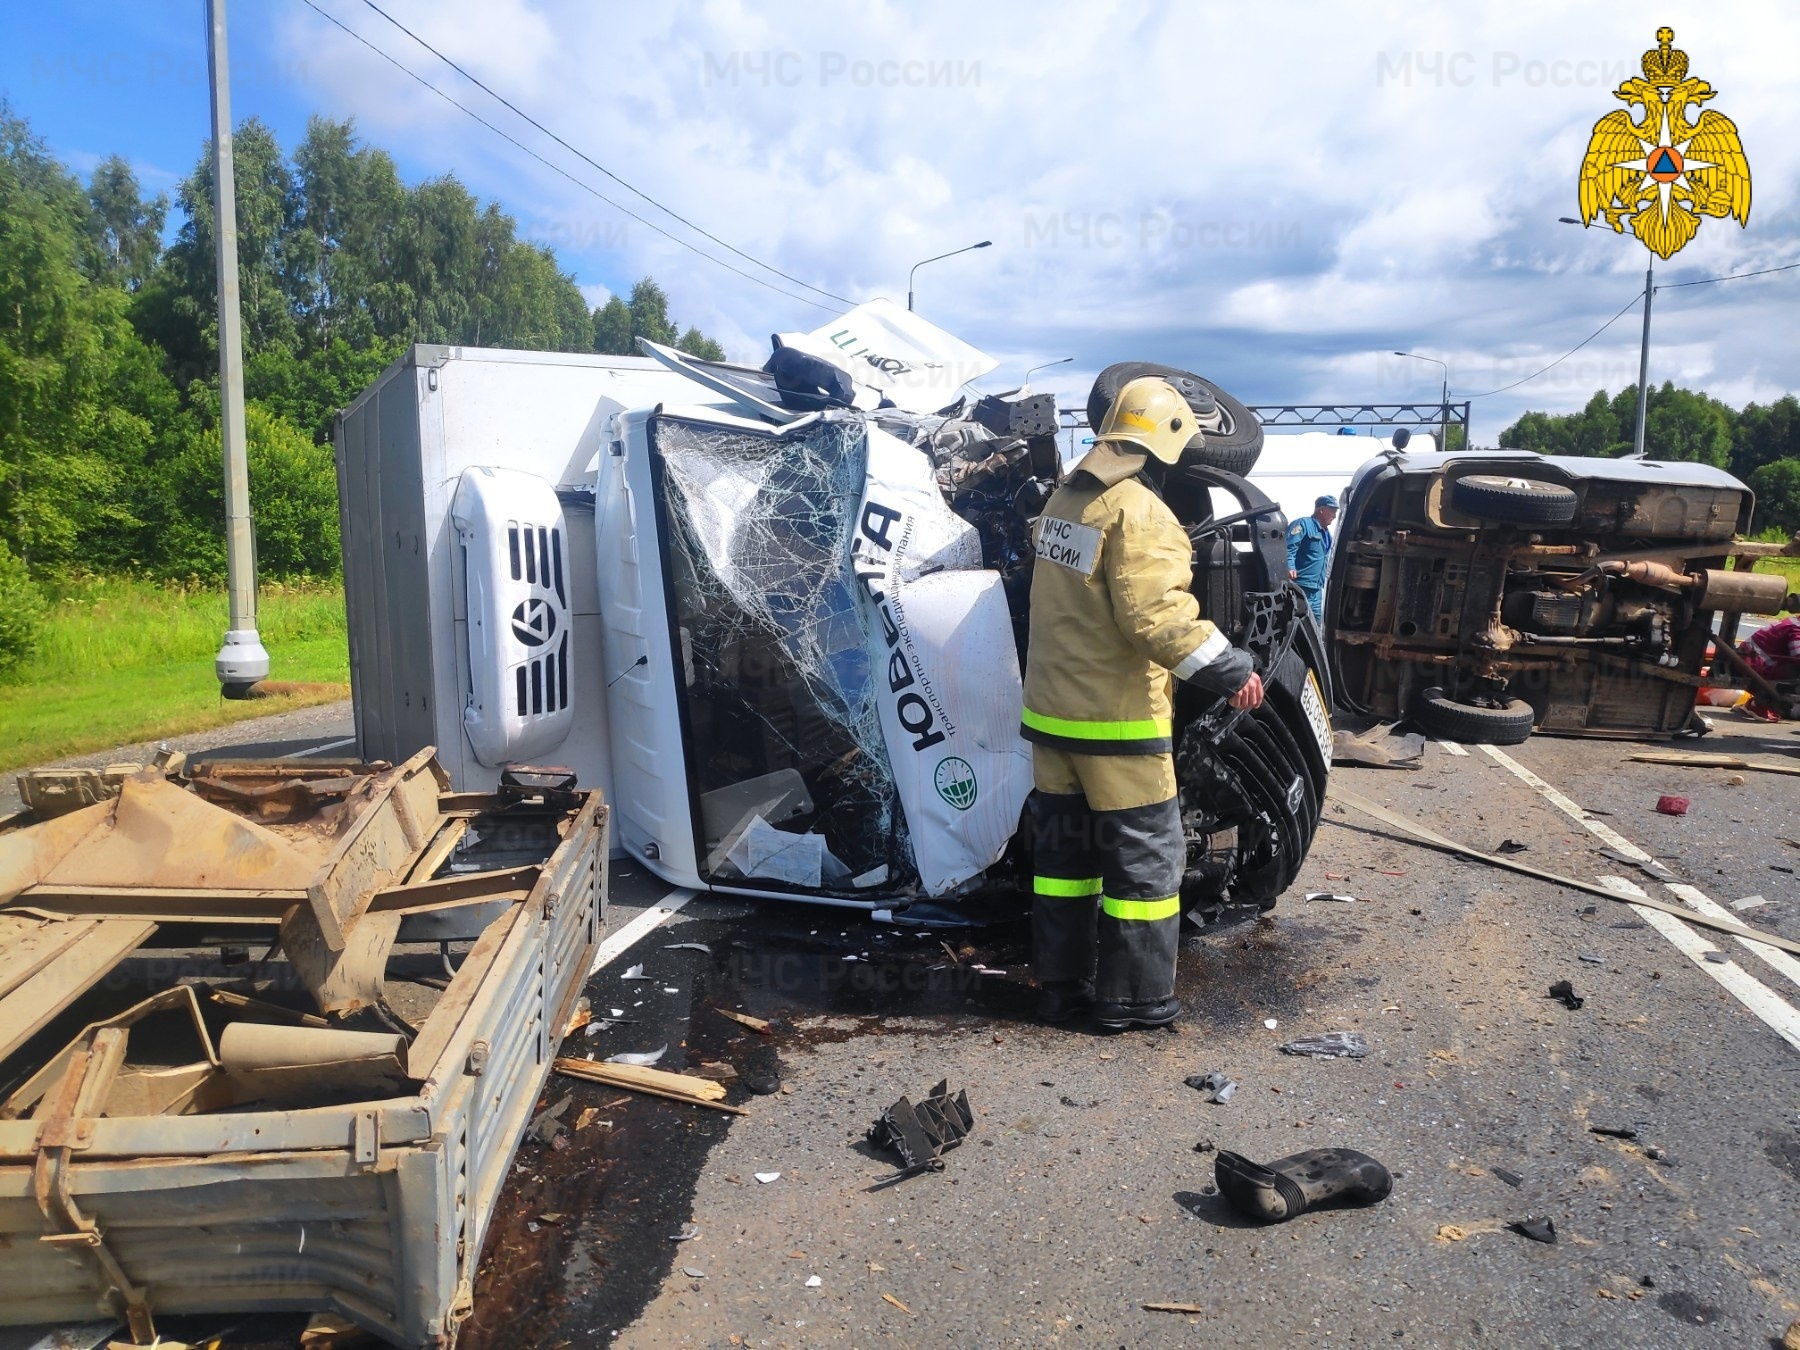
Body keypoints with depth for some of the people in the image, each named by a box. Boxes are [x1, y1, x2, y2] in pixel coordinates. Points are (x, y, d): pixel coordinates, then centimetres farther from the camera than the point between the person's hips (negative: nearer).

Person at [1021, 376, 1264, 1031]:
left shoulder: (1062, 500, 8)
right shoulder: (1138, 512, -17)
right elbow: (1156, 616, -26)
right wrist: (1231, 670, -18)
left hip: (1050, 710, 8)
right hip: (1116, 721, -8)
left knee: (1062, 849, 16)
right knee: (1146, 856, 5)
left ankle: (1061, 984, 26)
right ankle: (1133, 996, 14)